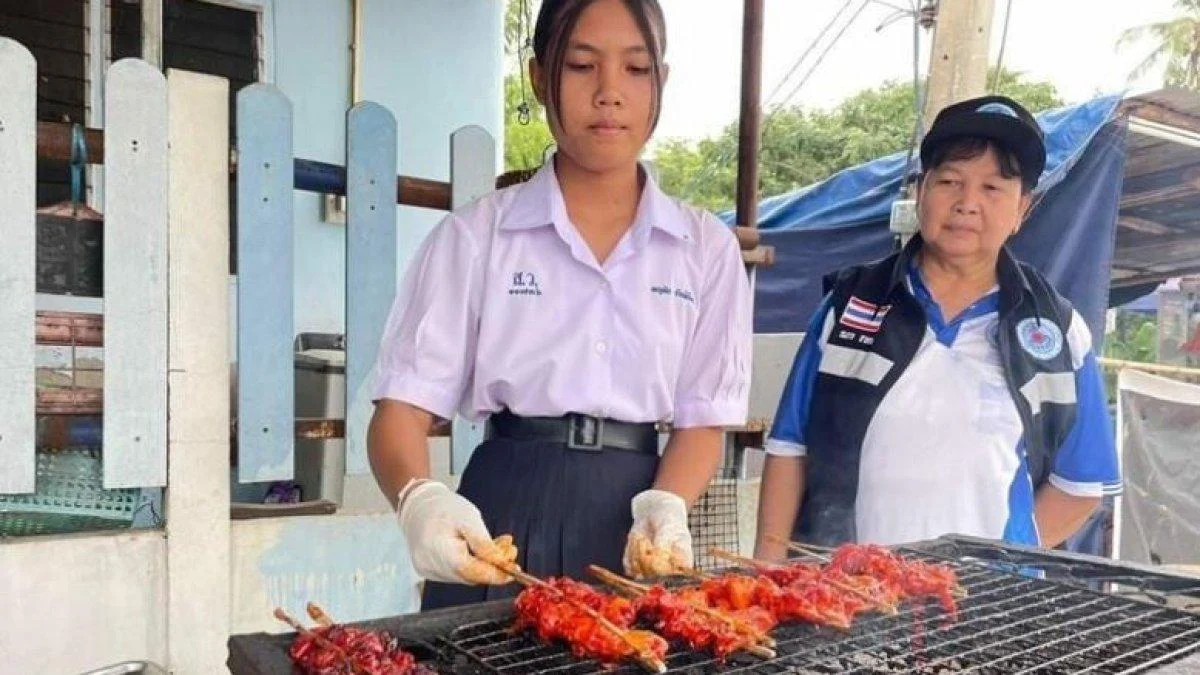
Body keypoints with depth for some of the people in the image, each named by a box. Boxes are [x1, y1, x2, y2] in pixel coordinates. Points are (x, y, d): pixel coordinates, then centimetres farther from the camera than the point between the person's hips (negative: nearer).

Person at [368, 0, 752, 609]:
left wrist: (664, 507, -17)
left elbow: (703, 420, 3)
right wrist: (421, 500, -26)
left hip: (633, 529, 2)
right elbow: (404, 405, -6)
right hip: (502, 520, -1)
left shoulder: (707, 247, 4)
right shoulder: (476, 234, -2)